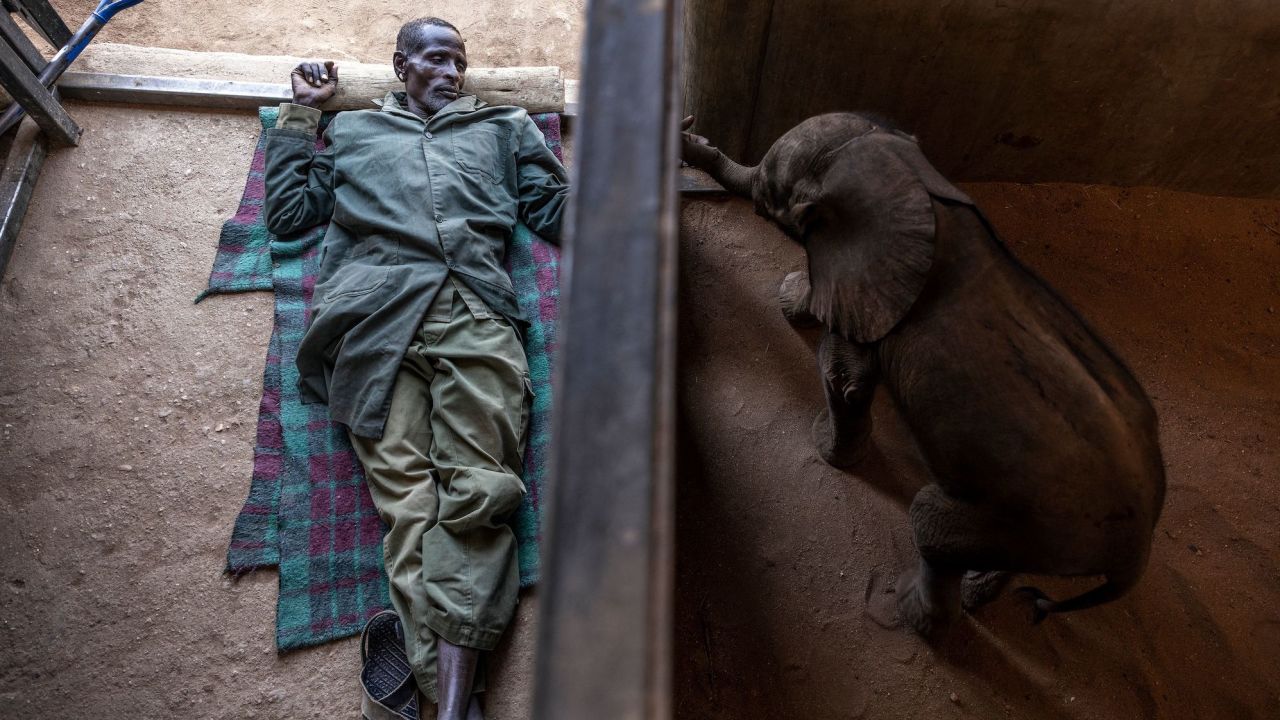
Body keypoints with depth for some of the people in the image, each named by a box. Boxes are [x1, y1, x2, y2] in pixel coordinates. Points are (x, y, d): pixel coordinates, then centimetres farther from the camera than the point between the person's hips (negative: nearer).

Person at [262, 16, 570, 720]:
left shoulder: (502, 128, 33)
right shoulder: (352, 130, 34)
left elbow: (559, 212, 26)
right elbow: (286, 212, 26)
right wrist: (301, 111, 31)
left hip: (476, 315, 0)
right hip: (374, 317, 0)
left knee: (474, 490, -20)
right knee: (407, 493, -19)